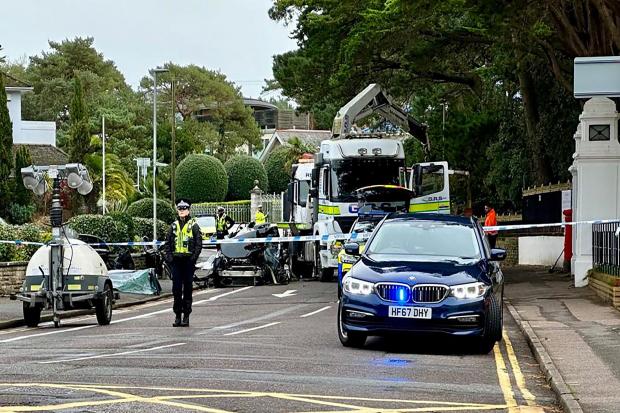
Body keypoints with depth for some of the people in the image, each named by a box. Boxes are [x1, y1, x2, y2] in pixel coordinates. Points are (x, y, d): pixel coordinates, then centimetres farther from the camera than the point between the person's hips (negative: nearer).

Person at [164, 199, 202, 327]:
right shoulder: (173, 226, 12)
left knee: (187, 289, 1)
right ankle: (177, 315, 7)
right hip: (176, 260, 3)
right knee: (176, 289, 1)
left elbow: (199, 243, -1)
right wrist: (168, 257, 0)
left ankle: (186, 316, 6)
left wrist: (194, 257, -10)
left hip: (188, 260, -3)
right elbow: (167, 243, 13)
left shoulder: (193, 225, 3)